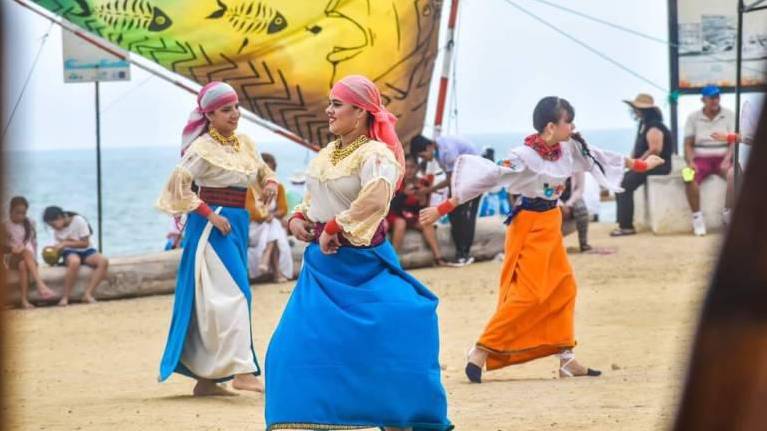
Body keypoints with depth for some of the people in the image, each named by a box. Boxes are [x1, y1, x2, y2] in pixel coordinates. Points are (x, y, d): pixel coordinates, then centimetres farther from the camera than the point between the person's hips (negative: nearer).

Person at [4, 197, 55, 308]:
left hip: (28, 258, 2)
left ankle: (24, 300, -50)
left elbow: (34, 243, 12)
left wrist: (33, 258, -3)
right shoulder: (5, 226, 3)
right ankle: (40, 285, -51)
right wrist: (12, 248, -19)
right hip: (12, 258, -2)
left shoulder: (30, 224, 10)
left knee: (23, 264, -37)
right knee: (26, 252, -37)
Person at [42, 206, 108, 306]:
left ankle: (87, 294, -35)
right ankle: (65, 297, -36)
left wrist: (66, 243, -18)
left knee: (103, 262, -34)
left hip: (85, 251, 0)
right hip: (70, 252, 0)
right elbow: (61, 247, 6)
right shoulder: (57, 231, 5)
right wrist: (54, 249, -15)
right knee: (74, 262, -41)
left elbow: (85, 243, -12)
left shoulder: (79, 221, -10)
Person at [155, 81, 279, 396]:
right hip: (213, 225, -8)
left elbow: (263, 171, 22)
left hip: (237, 223, 8)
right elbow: (178, 184, -14)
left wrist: (270, 185, -1)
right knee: (232, 293, -15)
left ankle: (205, 378, 15)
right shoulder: (203, 148, -11)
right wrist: (209, 214, -16)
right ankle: (242, 371, -20)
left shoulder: (244, 143, 11)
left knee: (214, 301, 10)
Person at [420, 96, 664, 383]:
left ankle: (566, 358, 16)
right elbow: (486, 180, -23)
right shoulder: (525, 156, -22)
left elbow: (596, 157, 18)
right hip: (529, 226, -8)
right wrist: (442, 209, -24)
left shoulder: (569, 149, 0)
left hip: (551, 225, 8)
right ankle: (481, 352, -9)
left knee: (563, 288, 9)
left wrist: (638, 165, 29)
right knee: (528, 294, -13)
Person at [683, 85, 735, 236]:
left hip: (723, 157, 0)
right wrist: (690, 162, -16)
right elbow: (688, 144, 3)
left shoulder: (729, 115, 4)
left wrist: (727, 160, -20)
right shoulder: (693, 118, 7)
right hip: (701, 158, 0)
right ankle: (697, 218, -25)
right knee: (689, 176, -33)